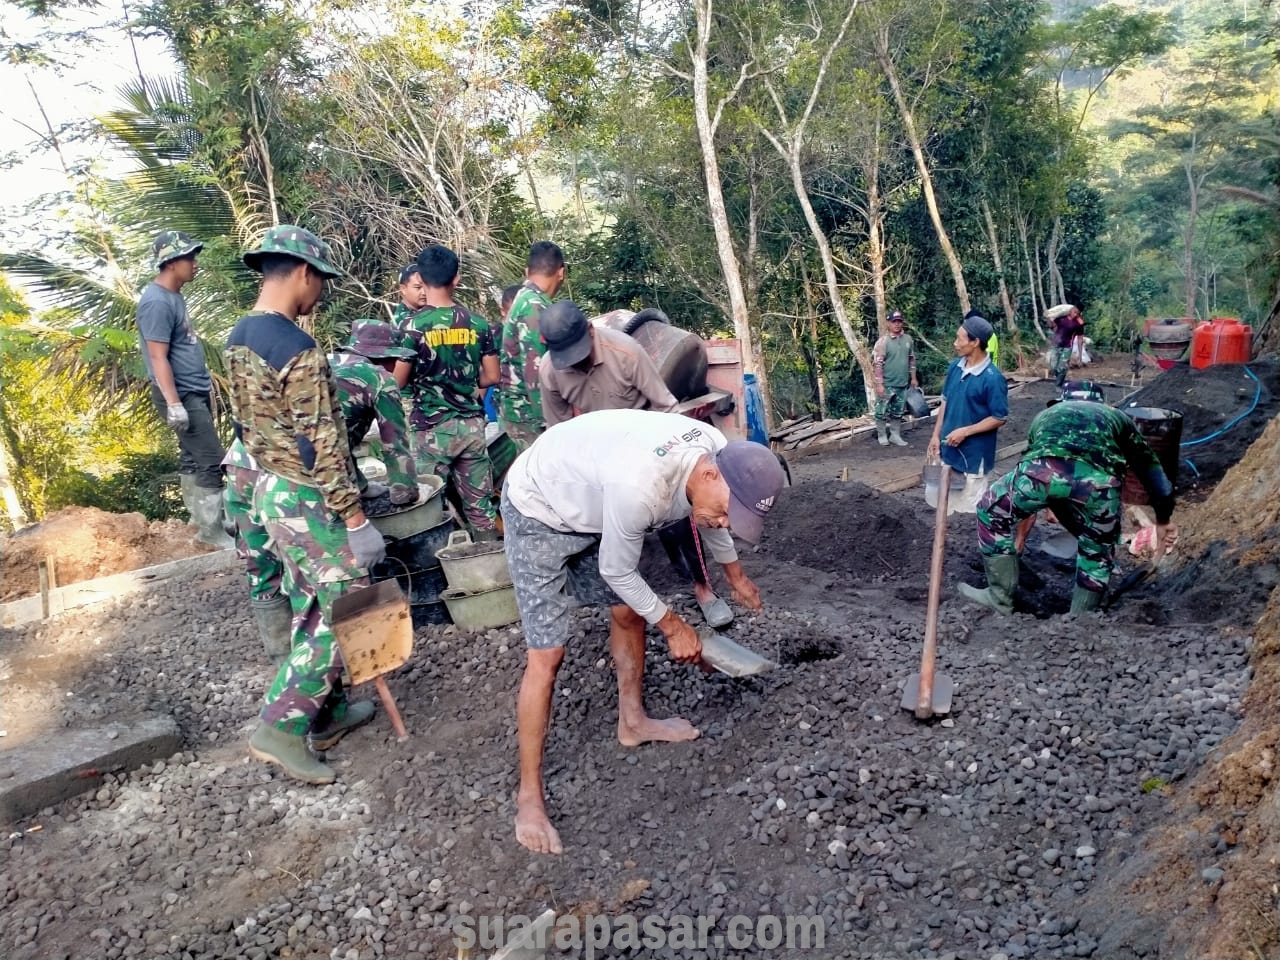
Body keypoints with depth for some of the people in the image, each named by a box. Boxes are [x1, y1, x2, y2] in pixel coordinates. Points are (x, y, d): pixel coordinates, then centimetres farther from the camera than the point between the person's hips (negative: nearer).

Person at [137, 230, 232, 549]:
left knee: (193, 458, 16)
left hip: (195, 391, 10)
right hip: (182, 395, -10)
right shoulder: (157, 302, -19)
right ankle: (211, 529, -1)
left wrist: (204, 379, 24)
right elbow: (158, 358, -22)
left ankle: (201, 517, 25)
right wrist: (174, 404, -25)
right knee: (211, 461, -8)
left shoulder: (174, 295, 11)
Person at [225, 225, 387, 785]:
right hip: (308, 501, -10)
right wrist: (356, 518, -20)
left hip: (269, 491, 10)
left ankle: (326, 713, 30)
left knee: (311, 608, 18)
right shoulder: (297, 349, -23)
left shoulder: (239, 339, 8)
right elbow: (322, 444, -24)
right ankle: (279, 728, 4)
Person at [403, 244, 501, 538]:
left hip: (431, 428, -3)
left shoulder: (413, 325, -9)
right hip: (472, 425, 4)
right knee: (480, 502, 11)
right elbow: (491, 377, 6)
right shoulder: (477, 323, 1)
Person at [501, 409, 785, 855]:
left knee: (627, 612, 13)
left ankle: (632, 721, 36)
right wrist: (673, 626, -10)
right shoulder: (638, 487, -42)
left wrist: (736, 575, 24)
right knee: (547, 654, -9)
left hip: (591, 504, 8)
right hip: (538, 511, -8)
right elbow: (616, 572, -23)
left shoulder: (721, 455, -17)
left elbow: (709, 517, 9)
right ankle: (529, 796, 3)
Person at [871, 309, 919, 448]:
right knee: (882, 411, 2)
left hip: (902, 384, 5)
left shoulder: (908, 340, 5)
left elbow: (912, 360, 15)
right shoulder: (883, 341, -11)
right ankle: (882, 436, 15)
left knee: (898, 411, 13)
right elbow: (877, 364, -14)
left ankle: (895, 435, 23)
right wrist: (879, 384, -18)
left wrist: (913, 378, 13)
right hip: (887, 384, -5)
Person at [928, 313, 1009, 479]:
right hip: (949, 446, 7)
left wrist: (965, 431, -19)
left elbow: (999, 419, -15)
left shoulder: (992, 378, -20)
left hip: (974, 452, -7)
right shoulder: (955, 367, 0)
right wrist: (936, 435, 6)